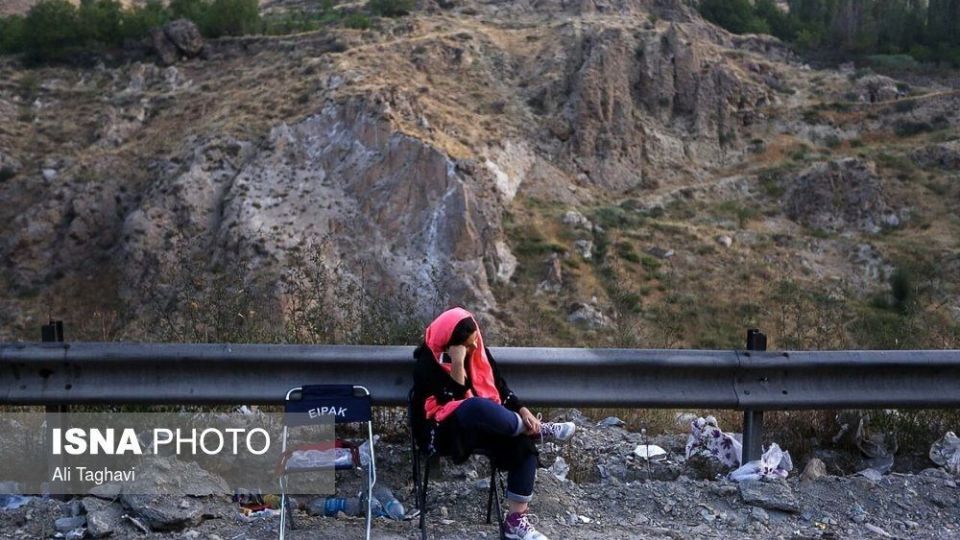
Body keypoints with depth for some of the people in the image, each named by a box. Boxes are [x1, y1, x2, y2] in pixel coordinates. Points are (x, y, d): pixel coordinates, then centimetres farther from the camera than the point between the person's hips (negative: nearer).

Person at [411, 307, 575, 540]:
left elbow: (499, 386, 7)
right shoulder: (428, 363, -13)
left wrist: (523, 411, -7)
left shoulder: (478, 351, 4)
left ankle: (516, 520, -19)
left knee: (524, 444, -23)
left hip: (485, 424, 6)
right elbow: (454, 400, -20)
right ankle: (538, 430, -16)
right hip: (445, 429, -6)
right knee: (477, 406, -40)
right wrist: (457, 363, -28)